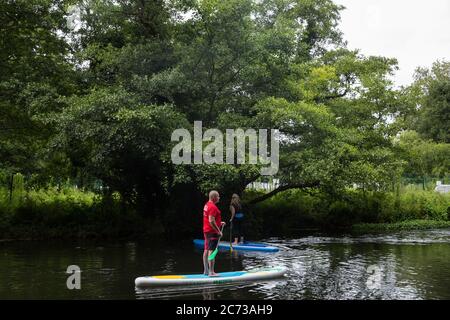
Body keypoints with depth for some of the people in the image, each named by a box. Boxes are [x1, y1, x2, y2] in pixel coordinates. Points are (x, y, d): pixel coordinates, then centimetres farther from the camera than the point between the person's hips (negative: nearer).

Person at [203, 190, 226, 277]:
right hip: (212, 231, -10)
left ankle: (206, 271, 18)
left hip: (206, 231, 10)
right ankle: (211, 272, -8)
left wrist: (219, 223, 19)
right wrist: (218, 231, -18)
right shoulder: (213, 207, -18)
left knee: (206, 250, 12)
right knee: (211, 251, -9)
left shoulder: (207, 205, 14)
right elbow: (211, 221, -24)